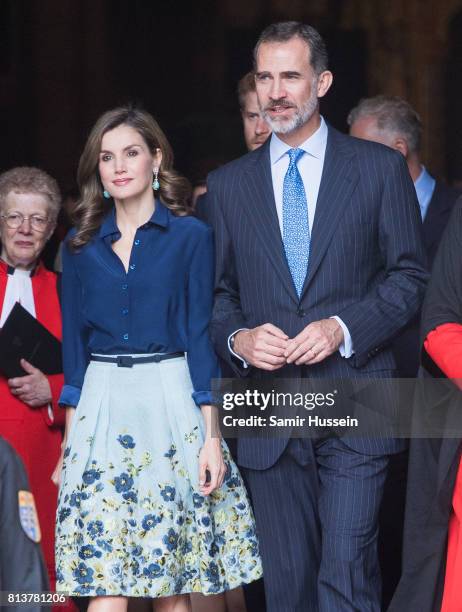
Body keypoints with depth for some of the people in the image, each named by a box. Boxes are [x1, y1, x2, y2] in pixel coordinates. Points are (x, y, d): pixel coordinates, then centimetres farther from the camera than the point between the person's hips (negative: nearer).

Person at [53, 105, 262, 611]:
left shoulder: (191, 236, 2)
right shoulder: (81, 246, 10)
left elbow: (200, 336, -1)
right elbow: (74, 345, 11)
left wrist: (211, 435, -7)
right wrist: (70, 436, 5)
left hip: (170, 403, -2)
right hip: (102, 408, 2)